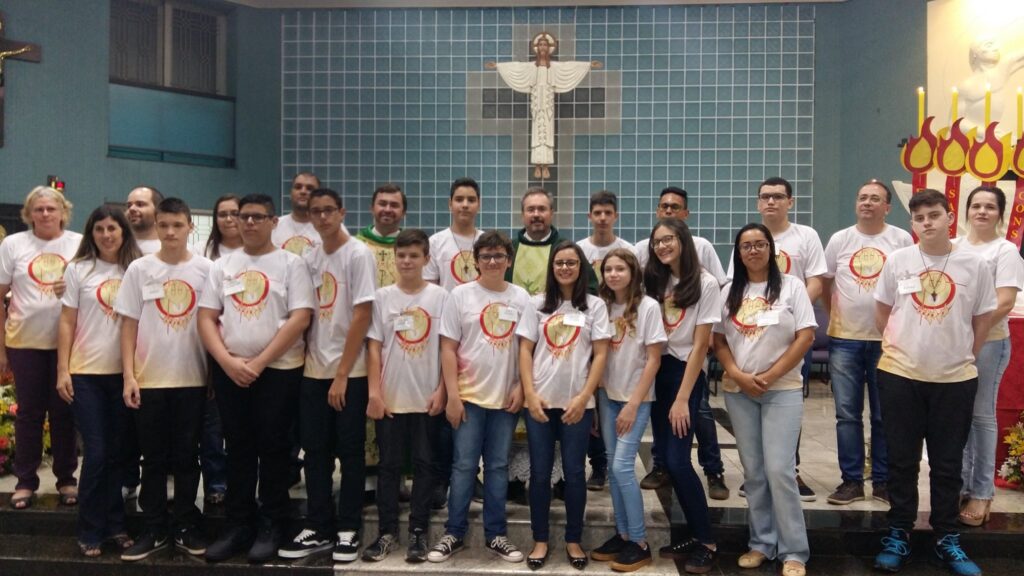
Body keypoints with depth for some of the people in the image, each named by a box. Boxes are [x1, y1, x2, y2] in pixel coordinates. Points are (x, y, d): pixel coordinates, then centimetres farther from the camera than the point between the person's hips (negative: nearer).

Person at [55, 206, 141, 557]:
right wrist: (62, 370, -4)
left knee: (118, 452, 7)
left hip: (125, 373, 2)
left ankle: (115, 525, 19)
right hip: (87, 373, -1)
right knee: (96, 453, -2)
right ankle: (90, 532, 10)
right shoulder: (78, 269, 3)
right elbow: (67, 323, 2)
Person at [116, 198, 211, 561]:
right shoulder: (139, 269, 2)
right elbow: (129, 325, 2)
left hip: (192, 379, 0)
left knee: (186, 456, 8)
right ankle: (154, 530, 19)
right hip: (149, 379, 0)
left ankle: (185, 528, 20)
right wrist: (129, 376, -4)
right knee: (153, 459, 9)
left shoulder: (205, 269, 0)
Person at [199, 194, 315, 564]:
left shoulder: (290, 263, -1)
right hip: (229, 371, 4)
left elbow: (299, 318, -10)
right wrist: (228, 361, -9)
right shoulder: (222, 266, 10)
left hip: (278, 370, -4)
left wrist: (259, 363, -14)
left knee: (272, 449, 2)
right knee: (238, 449, 11)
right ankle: (238, 526, 21)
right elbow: (206, 318, 6)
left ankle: (270, 528, 14)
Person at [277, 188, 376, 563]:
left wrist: (342, 374, -15)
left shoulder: (358, 254, -9)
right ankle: (318, 529, 20)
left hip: (350, 373, -6)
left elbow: (362, 317, -14)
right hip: (313, 370, 6)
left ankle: (348, 531, 14)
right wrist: (305, 360, 3)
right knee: (315, 452, 9)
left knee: (350, 453, 3)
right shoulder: (310, 258, 9)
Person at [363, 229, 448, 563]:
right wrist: (374, 392, -5)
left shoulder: (440, 297, -1)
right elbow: (374, 347, 1)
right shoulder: (382, 297, 2)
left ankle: (418, 531, 16)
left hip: (428, 397, -1)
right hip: (390, 397, 1)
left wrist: (442, 390, -5)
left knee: (423, 464, 6)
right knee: (389, 464, 8)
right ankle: (388, 531, 18)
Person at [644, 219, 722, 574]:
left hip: (686, 373, -5)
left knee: (677, 460, -10)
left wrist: (682, 399, -13)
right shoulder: (654, 282, 9)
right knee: (668, 461, 5)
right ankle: (697, 536, 17)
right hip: (656, 372, 5)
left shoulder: (705, 284, -7)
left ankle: (708, 543, 4)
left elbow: (700, 345, -10)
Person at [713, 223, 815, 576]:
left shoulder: (791, 286, -1)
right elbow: (718, 341, 7)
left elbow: (806, 337, -7)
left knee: (779, 469, -8)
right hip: (738, 392, 3)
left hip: (782, 390, -3)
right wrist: (738, 375, -10)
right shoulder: (730, 292, 8)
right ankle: (761, 542, 20)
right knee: (753, 471, 8)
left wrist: (769, 377, -12)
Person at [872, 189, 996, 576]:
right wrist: (898, 347, 7)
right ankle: (899, 534, 20)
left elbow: (983, 319, 6)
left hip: (955, 379, 0)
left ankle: (947, 539, 23)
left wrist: (962, 355, 5)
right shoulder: (897, 260, -1)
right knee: (902, 460, 8)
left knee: (948, 464, 10)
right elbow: (882, 312, 8)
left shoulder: (975, 265, -2)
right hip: (900, 375, 0)